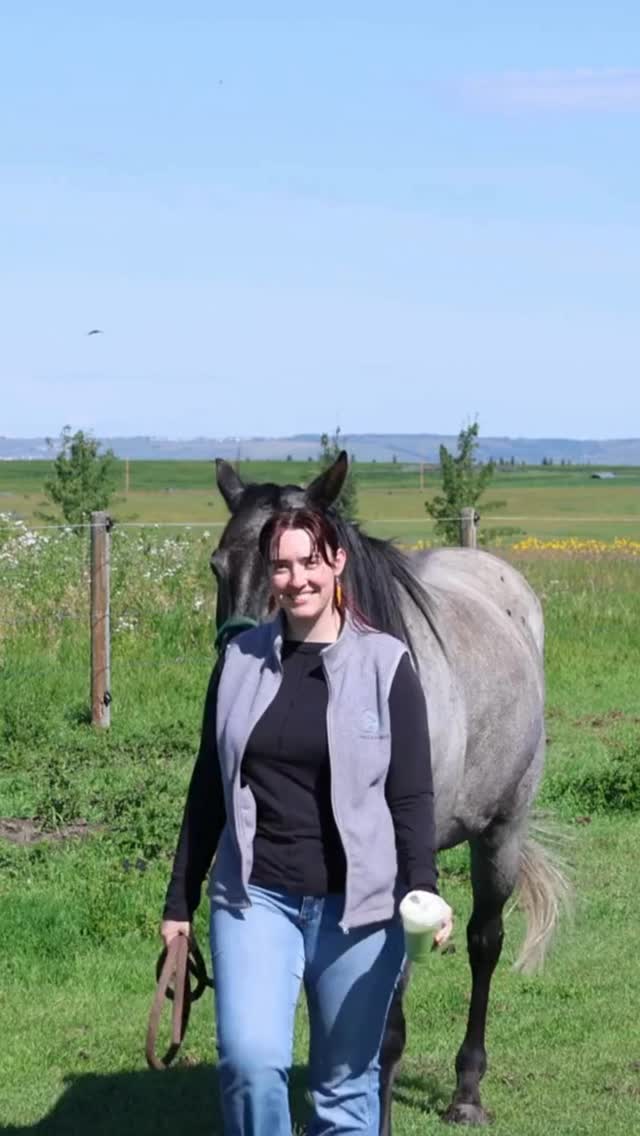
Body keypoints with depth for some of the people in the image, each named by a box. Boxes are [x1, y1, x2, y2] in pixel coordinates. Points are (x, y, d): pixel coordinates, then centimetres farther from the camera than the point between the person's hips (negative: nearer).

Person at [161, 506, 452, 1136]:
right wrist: (180, 901, 12)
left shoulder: (385, 665, -3)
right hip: (255, 896, 1)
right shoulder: (240, 661, 5)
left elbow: (412, 795, -4)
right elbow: (208, 788, 11)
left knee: (347, 1081, 7)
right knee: (250, 1059, -18)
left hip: (356, 902, -1)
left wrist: (423, 891, -19)